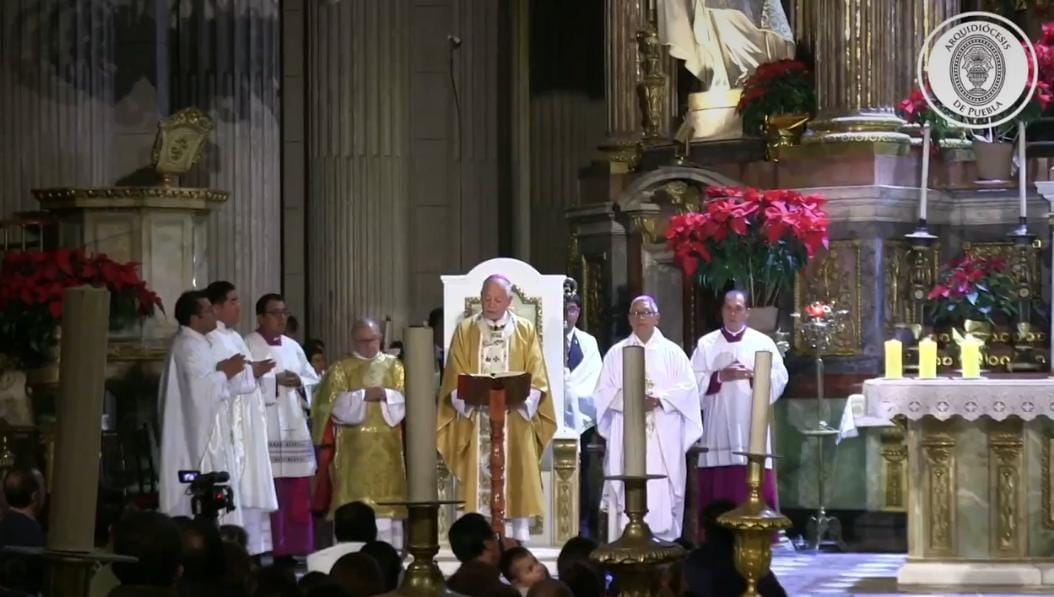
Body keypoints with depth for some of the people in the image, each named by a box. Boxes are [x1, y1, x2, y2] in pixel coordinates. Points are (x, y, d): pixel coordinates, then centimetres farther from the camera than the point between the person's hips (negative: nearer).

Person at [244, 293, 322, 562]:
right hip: (263, 431, -6)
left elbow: (313, 381, 16)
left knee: (297, 495, 5)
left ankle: (290, 550, 11)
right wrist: (275, 381, -18)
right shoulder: (247, 346, -2)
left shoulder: (293, 347, 17)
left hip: (293, 430, 6)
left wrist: (299, 383, -5)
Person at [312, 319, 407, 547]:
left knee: (387, 501, -2)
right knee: (355, 504, -8)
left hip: (387, 449, 2)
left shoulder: (394, 366, 13)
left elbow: (405, 400, 2)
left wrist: (385, 395, -15)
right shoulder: (340, 369, 7)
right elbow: (336, 405, -5)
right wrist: (364, 395, -14)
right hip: (354, 451, -2)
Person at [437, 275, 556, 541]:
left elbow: (536, 377, 3)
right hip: (476, 423, 0)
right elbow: (455, 379, 3)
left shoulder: (525, 331, 9)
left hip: (515, 425, 0)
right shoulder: (465, 331, 9)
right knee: (478, 486, -5)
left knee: (516, 484, -4)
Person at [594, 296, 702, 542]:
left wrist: (660, 399, -14)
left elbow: (688, 388, 1)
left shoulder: (672, 352, 9)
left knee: (663, 494, -4)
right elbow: (605, 391, 3)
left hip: (664, 440, 0)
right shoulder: (616, 353, 10)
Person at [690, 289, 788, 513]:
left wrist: (753, 375, -12)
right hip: (718, 430, 0)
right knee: (718, 492, -2)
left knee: (757, 491, -5)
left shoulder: (763, 343, 9)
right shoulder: (706, 344, 9)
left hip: (752, 429, 0)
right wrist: (720, 377, -11)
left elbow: (780, 378, 2)